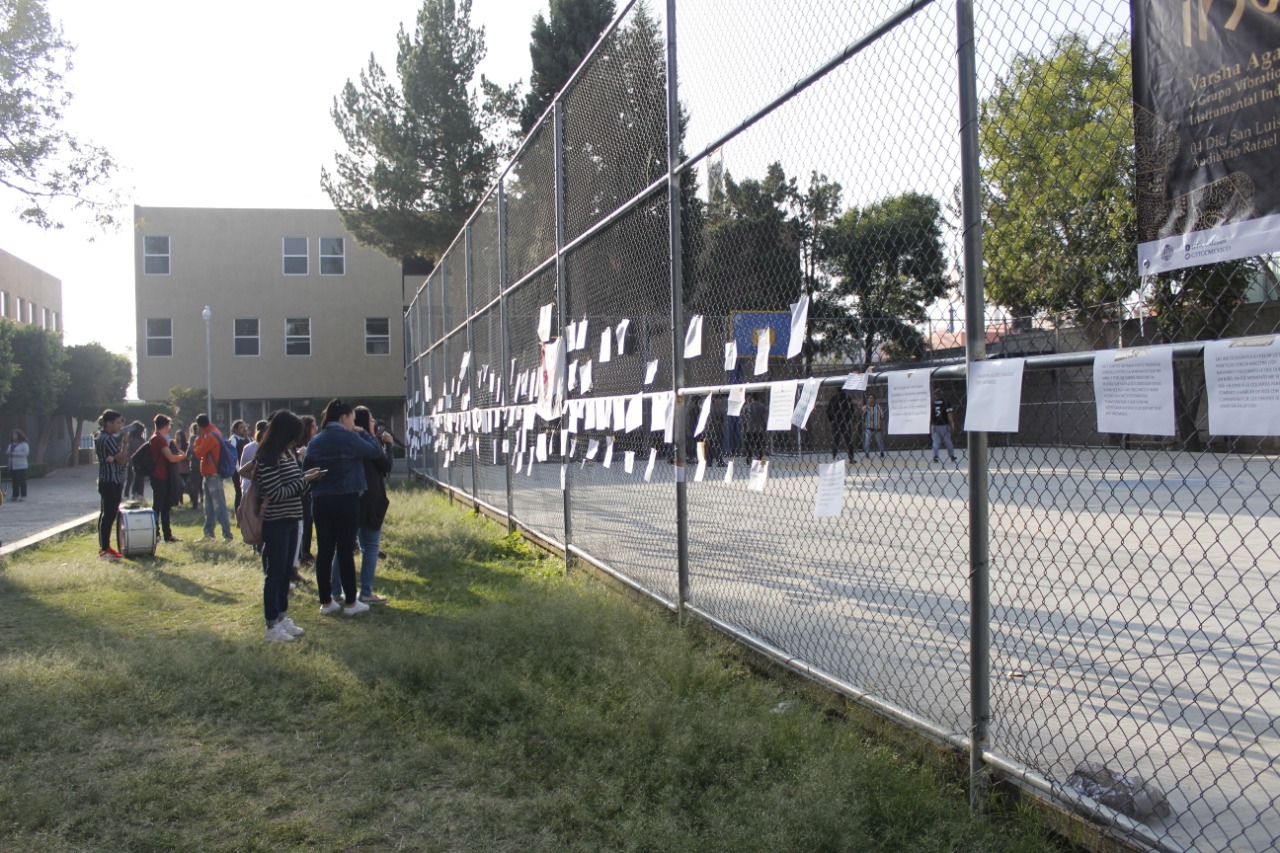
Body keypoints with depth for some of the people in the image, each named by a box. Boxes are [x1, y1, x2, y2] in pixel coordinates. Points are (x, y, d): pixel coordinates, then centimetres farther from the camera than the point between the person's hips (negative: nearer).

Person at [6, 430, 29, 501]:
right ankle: (15, 495, 8)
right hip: (13, 466, 6)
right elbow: (8, 452, 21)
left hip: (21, 466, -6)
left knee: (22, 481, -5)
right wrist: (7, 453, -5)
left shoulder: (24, 444, -4)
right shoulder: (11, 444, 17)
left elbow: (26, 453, -16)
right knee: (15, 481, 5)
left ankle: (23, 496, -3)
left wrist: (14, 453, -20)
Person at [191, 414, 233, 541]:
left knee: (219, 506, -11)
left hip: (213, 475, -10)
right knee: (209, 507, 15)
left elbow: (198, 453, -16)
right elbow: (203, 452, 18)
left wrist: (198, 440, -3)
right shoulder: (214, 432, 14)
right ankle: (208, 534, 22)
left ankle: (227, 534, -12)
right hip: (210, 475, 10)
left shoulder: (210, 436, -16)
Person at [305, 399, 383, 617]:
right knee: (346, 550, 0)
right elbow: (376, 451, -2)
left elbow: (307, 471, 7)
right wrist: (362, 433, 9)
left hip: (320, 501, 5)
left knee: (324, 551, 8)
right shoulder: (349, 438, -9)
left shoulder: (315, 441, 8)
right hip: (346, 500, -5)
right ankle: (351, 602, 6)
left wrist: (314, 489, 13)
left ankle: (326, 602, 13)